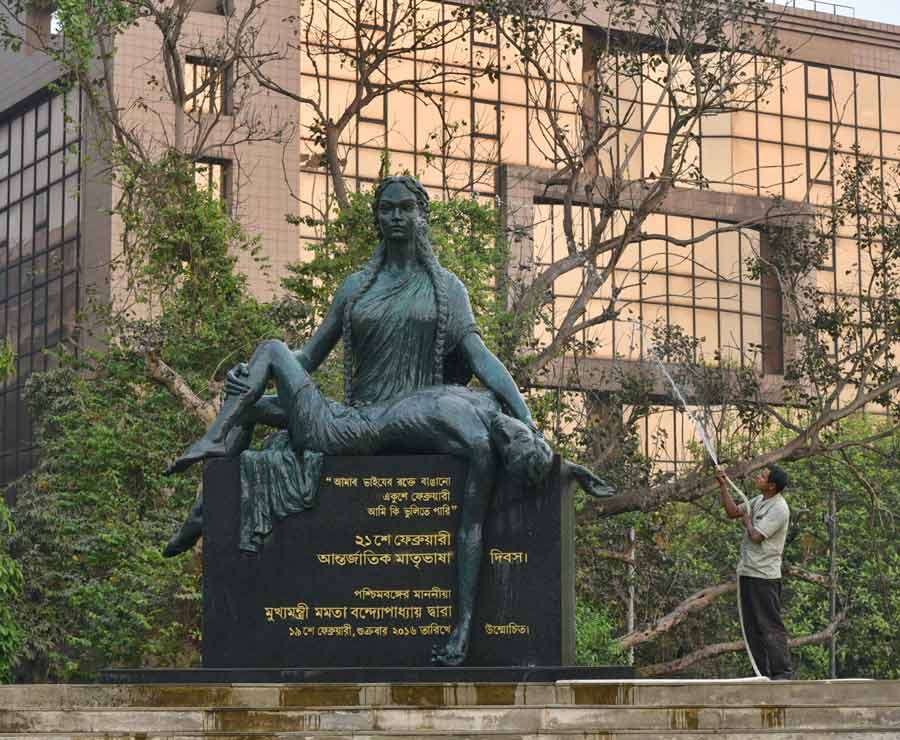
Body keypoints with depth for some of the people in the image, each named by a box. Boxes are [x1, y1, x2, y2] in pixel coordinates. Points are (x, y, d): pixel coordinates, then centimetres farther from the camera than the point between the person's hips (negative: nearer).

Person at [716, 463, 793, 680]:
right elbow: (732, 512, 20)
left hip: (764, 576, -10)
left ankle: (782, 672, -8)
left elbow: (756, 536, -21)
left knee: (771, 626, -9)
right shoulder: (759, 501, 12)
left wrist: (747, 520, -2)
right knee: (752, 627, 11)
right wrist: (723, 485, 14)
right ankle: (762, 673, 16)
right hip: (748, 572, 10)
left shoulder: (778, 509, -16)